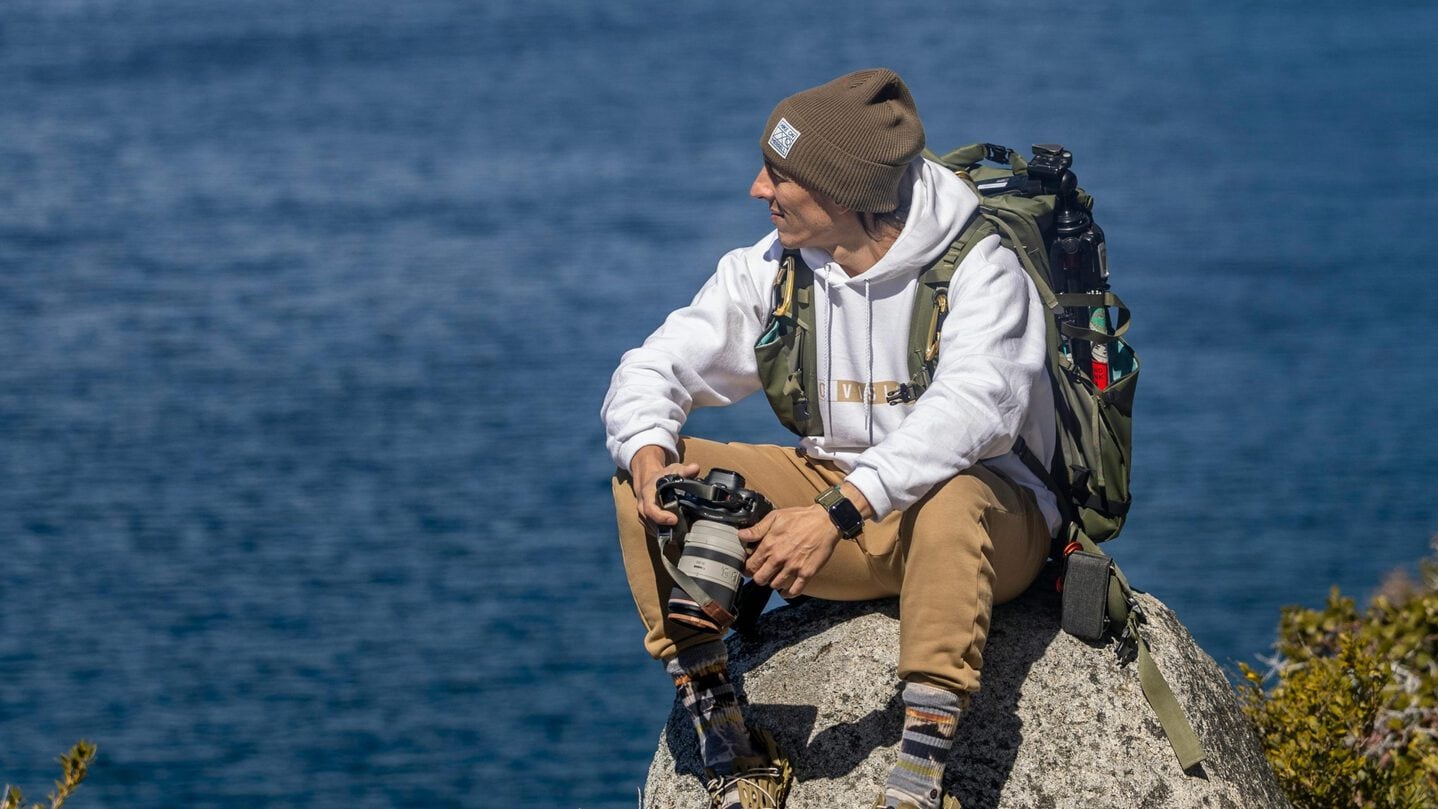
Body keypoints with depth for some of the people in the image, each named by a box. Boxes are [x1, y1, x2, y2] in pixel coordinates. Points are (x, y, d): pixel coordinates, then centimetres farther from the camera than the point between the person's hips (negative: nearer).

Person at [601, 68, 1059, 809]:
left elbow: (972, 408, -34)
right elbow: (652, 370, -3)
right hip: (835, 498, 5)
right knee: (643, 480, -13)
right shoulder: (772, 268, -1)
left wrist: (839, 512, -45)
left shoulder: (979, 269, -17)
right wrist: (650, 456, -27)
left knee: (952, 498, -41)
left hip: (988, 523, -5)